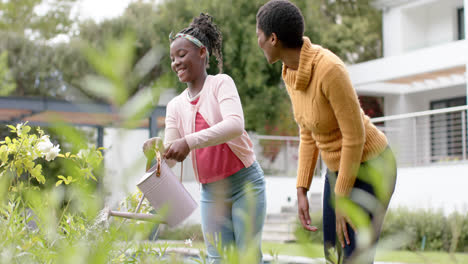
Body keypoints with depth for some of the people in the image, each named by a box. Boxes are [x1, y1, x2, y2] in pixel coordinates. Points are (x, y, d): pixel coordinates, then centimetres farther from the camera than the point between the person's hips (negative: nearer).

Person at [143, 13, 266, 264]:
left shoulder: (220, 83, -6)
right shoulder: (175, 106, 8)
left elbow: (235, 125, -24)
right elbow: (171, 153, 1)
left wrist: (189, 142, -36)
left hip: (245, 182, -4)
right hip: (211, 193, 4)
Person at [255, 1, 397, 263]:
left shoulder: (329, 69, -33)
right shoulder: (292, 70, -3)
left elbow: (355, 135, -27)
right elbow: (309, 132, 5)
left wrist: (342, 200, -19)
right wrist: (301, 192, 2)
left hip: (370, 169, -9)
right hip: (341, 167, 9)